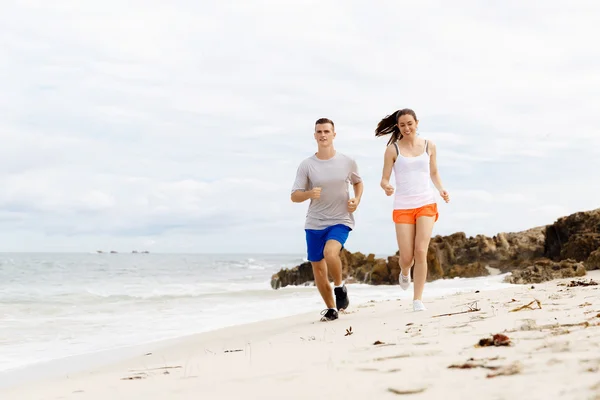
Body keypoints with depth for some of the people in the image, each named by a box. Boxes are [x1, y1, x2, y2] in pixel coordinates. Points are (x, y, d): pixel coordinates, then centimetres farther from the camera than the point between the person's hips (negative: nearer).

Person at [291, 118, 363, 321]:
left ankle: (340, 286, -1)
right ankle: (331, 309, 27)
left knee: (330, 252, -30)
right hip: (314, 223, 2)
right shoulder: (306, 165, -4)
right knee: (318, 268, 7)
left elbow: (358, 182, 18)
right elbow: (294, 196, -3)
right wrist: (309, 194, -24)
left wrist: (357, 199, -1)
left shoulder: (347, 162, -2)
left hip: (340, 220, -2)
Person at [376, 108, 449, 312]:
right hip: (403, 207, -1)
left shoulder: (429, 146, 6)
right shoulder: (393, 150, -1)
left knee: (421, 251, -13)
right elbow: (384, 179, 0)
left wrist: (441, 189, 0)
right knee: (406, 257, -2)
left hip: (426, 204, 1)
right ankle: (404, 272, 37)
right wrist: (387, 187, -23)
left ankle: (418, 299, -4)